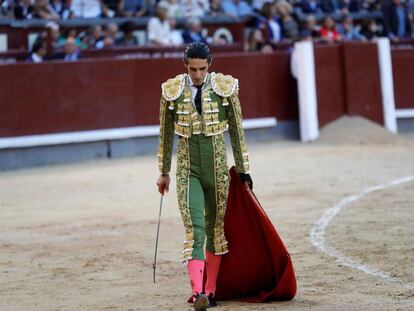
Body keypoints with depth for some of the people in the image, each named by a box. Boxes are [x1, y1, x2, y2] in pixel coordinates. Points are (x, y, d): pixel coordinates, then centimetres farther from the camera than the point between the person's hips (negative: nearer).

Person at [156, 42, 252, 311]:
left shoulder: (226, 88, -4)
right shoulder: (172, 91, -3)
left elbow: (237, 132, 3)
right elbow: (166, 134, 8)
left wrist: (243, 170, 6)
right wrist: (164, 172, 13)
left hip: (218, 168, 1)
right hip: (187, 170, -1)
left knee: (216, 228, 9)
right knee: (194, 230, -13)